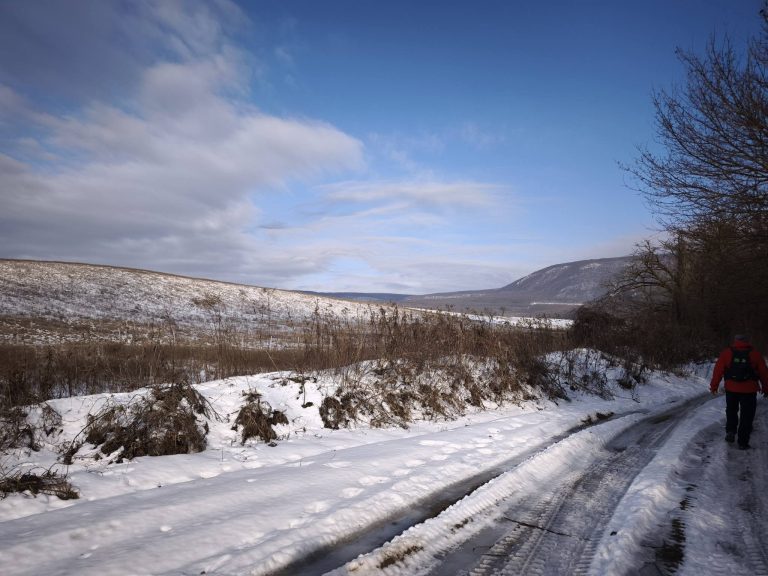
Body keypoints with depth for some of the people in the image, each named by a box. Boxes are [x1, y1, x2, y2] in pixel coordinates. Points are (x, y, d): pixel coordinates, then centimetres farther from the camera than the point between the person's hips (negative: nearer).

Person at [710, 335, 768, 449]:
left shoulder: (726, 352, -2)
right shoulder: (755, 354, -1)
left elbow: (718, 370, -3)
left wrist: (714, 386, 4)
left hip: (731, 389, 1)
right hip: (749, 390, 0)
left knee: (731, 411, 22)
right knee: (746, 416, 7)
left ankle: (730, 431, 10)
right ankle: (743, 442, 8)